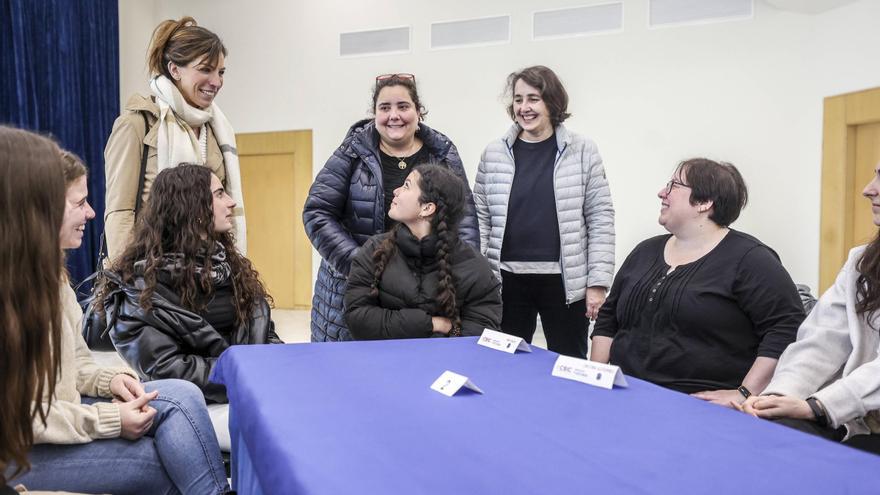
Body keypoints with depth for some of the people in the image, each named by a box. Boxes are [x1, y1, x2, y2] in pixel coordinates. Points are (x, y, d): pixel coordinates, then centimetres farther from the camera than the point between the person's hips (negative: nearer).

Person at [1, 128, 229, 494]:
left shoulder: (48, 270, 9)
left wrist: (109, 380, -6)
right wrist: (108, 420, -20)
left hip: (58, 410, 8)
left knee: (181, 397, -12)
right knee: (163, 461, -17)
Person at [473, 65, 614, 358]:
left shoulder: (583, 152, 0)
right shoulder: (494, 154, 5)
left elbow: (600, 219, -1)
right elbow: (481, 219, 7)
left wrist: (598, 282, -6)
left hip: (565, 280, -1)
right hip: (507, 279, 2)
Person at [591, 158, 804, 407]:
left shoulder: (748, 258, -3)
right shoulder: (646, 251, 17)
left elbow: (789, 326, -12)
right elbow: (608, 319, 22)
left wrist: (745, 394, -17)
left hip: (702, 407, -6)